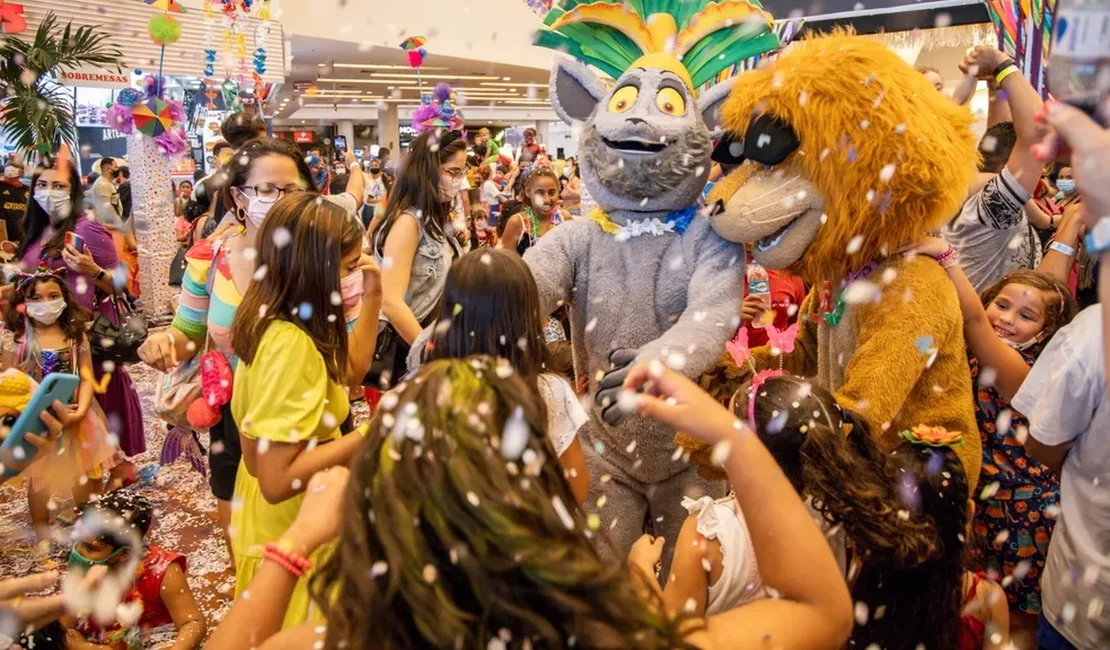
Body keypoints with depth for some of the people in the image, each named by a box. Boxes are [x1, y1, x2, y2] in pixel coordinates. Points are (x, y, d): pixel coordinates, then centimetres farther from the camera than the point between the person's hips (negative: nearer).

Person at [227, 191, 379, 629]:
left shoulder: (274, 321, -2)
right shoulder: (291, 343, -31)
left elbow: (345, 373, 12)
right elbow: (278, 480, -32)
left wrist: (372, 299, 2)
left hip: (279, 523, 9)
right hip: (290, 533, -9)